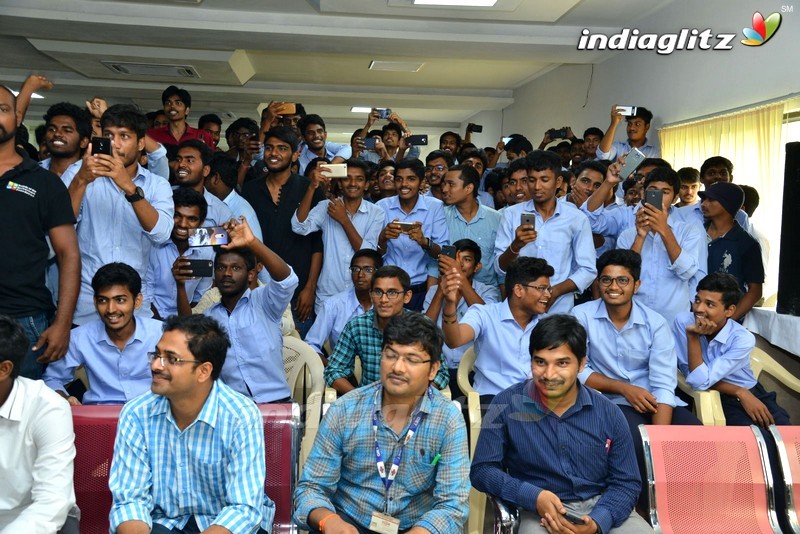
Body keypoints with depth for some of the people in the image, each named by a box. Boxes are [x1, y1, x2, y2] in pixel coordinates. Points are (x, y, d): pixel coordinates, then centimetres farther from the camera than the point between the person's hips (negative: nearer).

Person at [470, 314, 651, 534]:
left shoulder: (609, 413, 1)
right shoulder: (507, 404, -5)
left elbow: (626, 482, 4)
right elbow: (481, 470, -3)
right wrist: (534, 496, -17)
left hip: (602, 507, 2)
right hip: (540, 512, -2)